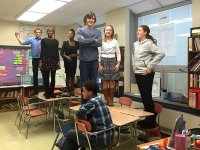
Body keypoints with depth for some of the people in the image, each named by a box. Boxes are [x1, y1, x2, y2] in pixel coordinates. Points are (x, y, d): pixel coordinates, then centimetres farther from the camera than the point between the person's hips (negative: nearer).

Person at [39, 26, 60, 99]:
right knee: (46, 78, 1)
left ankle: (52, 92, 17)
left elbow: (57, 52, 9)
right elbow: (42, 51, 0)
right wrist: (40, 61, -7)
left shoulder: (56, 41, 10)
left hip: (54, 60, 2)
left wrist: (58, 61, 3)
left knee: (53, 77, 7)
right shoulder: (43, 40, 4)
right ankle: (47, 93, 10)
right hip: (46, 60, -2)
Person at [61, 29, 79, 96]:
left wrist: (76, 55, -12)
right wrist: (66, 56, -21)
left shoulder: (77, 43, 3)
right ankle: (68, 90, 7)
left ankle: (72, 90, 12)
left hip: (74, 61, 2)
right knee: (68, 75, 1)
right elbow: (61, 53, -5)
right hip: (67, 61, -1)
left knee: (73, 75, 6)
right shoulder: (65, 43, -1)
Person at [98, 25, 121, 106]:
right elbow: (98, 54, 2)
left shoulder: (115, 41, 7)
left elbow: (118, 53, 5)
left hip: (112, 62, 1)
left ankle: (111, 100, 11)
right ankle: (106, 99, 13)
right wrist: (99, 65, -5)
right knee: (104, 83, 0)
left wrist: (118, 64, -5)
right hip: (103, 62, 0)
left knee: (112, 83, 0)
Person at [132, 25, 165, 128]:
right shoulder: (135, 44, 12)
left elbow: (161, 54, -19)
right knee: (143, 96, 13)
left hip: (146, 74, -7)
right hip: (137, 73, 7)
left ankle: (151, 120, 13)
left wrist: (150, 66, -18)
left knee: (147, 96, -1)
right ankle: (147, 118, 26)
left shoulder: (149, 43, -10)